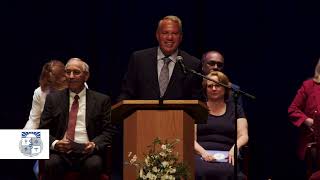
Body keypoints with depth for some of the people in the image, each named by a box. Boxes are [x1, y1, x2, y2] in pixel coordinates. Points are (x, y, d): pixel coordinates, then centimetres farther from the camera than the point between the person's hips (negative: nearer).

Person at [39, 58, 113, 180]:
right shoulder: (53, 99, 15)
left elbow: (108, 131, 7)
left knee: (93, 165, -34)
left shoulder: (102, 100, 12)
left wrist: (94, 144, -14)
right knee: (51, 164, -33)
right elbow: (43, 130, 10)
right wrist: (54, 143, -12)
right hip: (60, 152, 1)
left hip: (87, 151, 0)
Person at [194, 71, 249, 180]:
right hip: (201, 155, -1)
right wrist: (203, 152, -15)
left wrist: (234, 148, -14)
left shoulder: (235, 109, 21)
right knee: (199, 171, -39)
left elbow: (243, 136, 10)